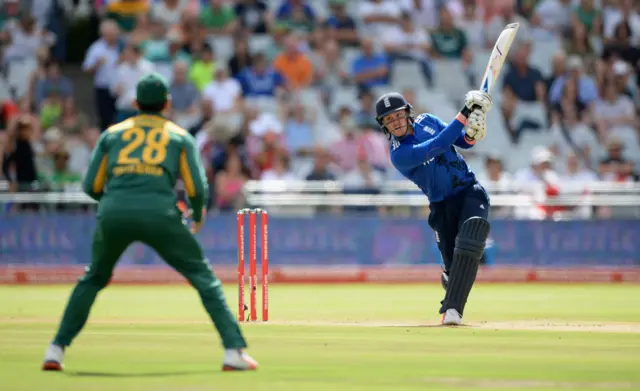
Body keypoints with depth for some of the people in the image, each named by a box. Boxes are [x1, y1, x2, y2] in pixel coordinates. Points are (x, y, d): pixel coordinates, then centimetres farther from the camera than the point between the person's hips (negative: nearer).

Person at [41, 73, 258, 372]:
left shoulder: (112, 133, 21)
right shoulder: (180, 136, 17)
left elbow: (91, 186, 17)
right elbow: (197, 189, 7)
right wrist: (198, 217, 27)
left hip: (112, 213, 2)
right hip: (160, 213, -2)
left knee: (92, 279, 25)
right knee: (204, 278, 9)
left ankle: (56, 350, 18)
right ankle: (234, 350, -2)